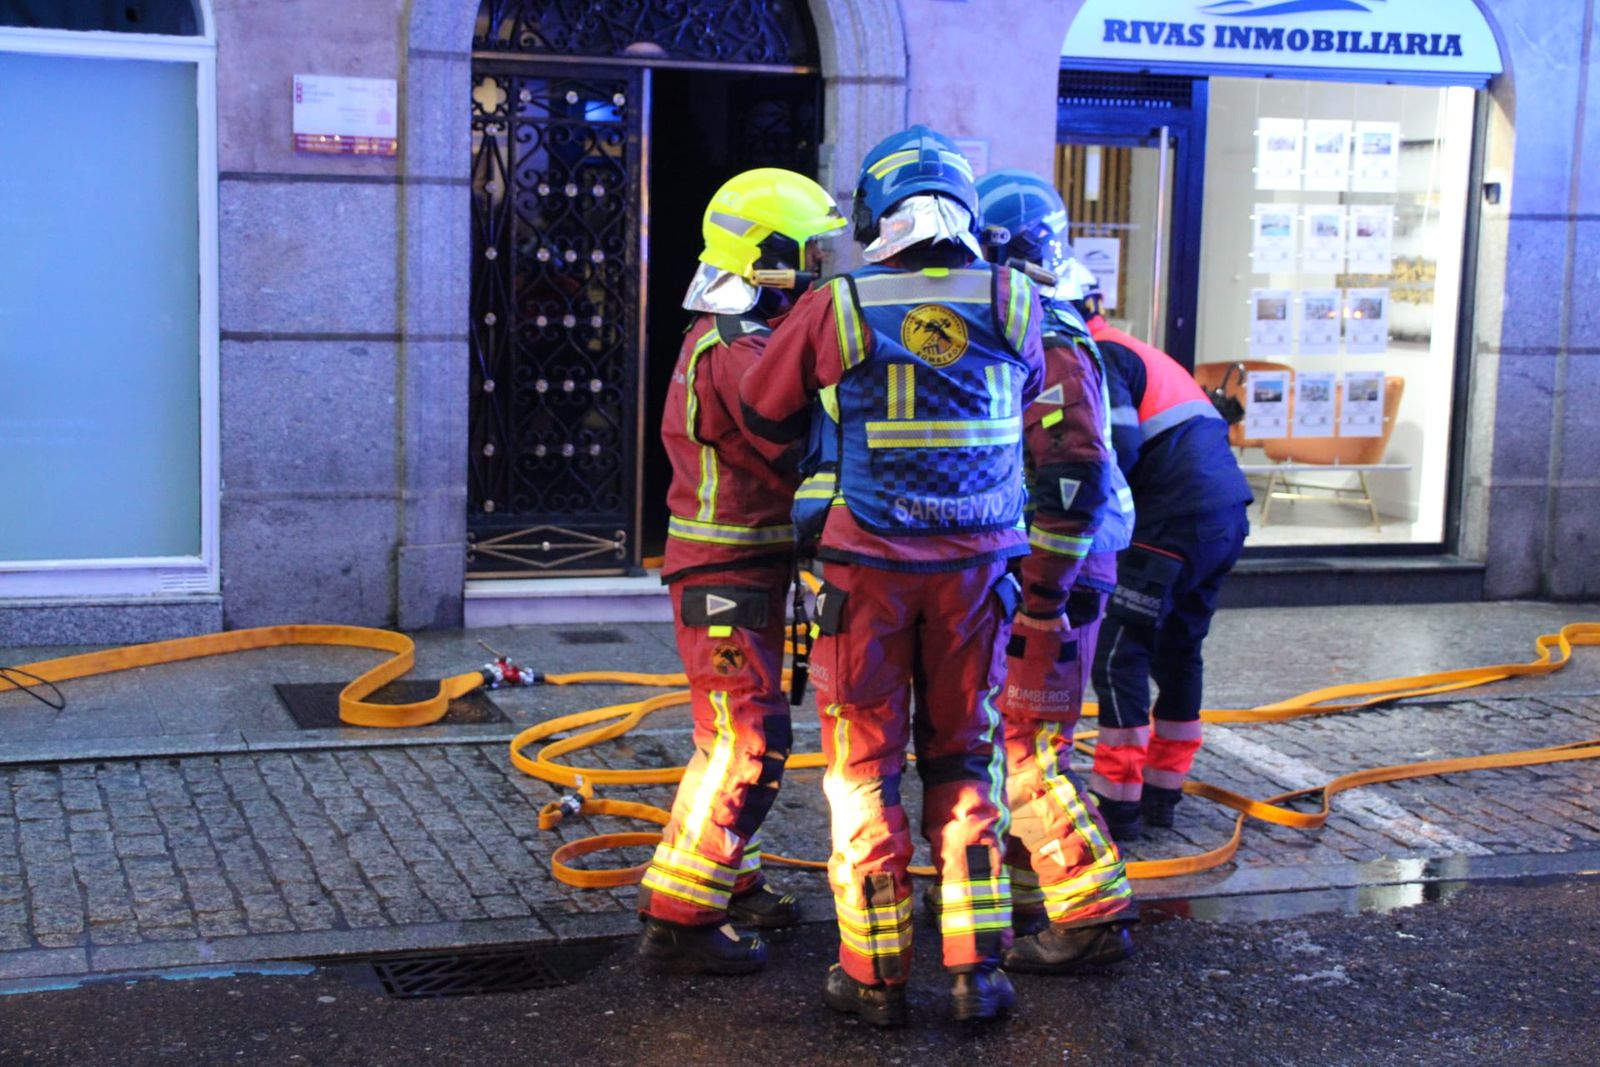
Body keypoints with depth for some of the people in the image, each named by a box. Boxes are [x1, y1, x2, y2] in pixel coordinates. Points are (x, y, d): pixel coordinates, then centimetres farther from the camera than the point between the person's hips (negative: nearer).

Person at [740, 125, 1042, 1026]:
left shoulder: (835, 310, -9)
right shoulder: (1013, 305, -3)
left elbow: (767, 415, 5)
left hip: (870, 567, -2)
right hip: (975, 567, 2)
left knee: (866, 766, 9)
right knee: (964, 763, 14)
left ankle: (877, 974, 15)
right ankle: (978, 968, 14)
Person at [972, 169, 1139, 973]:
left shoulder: (1048, 348, -17)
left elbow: (1075, 481, -24)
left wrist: (1041, 596, -24)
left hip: (1050, 575, -10)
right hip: (1029, 572, 10)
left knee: (1027, 746, -8)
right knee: (1001, 736, 17)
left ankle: (1093, 915, -2)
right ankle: (1019, 890, 29)